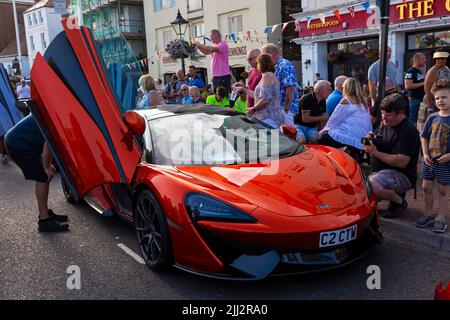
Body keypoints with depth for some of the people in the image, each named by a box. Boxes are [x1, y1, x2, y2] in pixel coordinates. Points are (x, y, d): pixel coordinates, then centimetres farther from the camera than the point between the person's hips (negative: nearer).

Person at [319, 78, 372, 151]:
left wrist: (324, 131, 16)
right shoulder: (363, 102, 16)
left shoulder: (346, 100, -3)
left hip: (347, 138, -8)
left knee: (320, 141, 4)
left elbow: (334, 120, 1)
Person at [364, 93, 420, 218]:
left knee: (371, 186, -34)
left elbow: (401, 162, -25)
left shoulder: (408, 131, -18)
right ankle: (394, 192, 11)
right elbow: (380, 144, 21)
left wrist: (375, 153, -25)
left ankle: (399, 201, -6)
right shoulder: (385, 124, 9)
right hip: (381, 171, 10)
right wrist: (371, 139, -4)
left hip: (402, 175, -10)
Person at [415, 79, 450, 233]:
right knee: (426, 187, 11)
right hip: (429, 160, 4)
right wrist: (425, 154, -2)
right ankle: (429, 214, 29)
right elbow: (424, 137, 10)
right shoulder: (432, 118, 1)